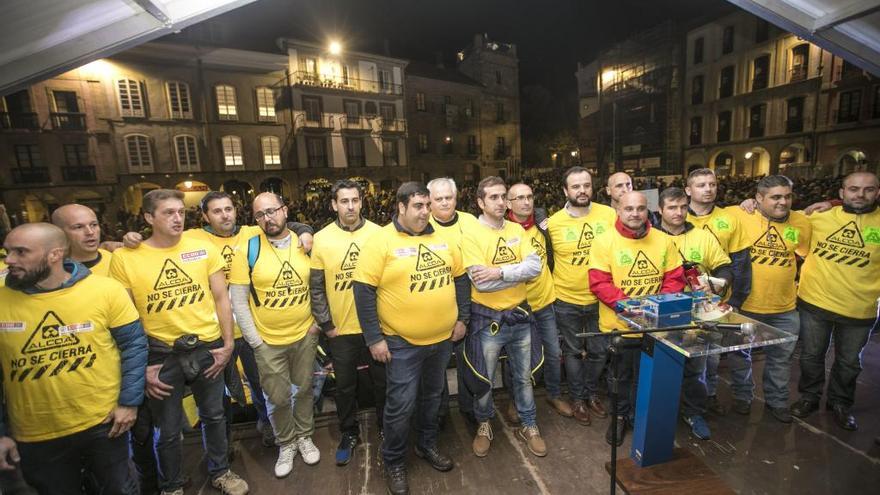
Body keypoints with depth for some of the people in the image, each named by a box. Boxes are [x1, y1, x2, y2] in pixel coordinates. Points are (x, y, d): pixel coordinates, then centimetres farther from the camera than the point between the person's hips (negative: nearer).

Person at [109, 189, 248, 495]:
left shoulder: (203, 249, -4)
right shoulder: (124, 258, -8)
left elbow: (221, 298, 0)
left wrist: (228, 343, -2)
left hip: (207, 347, 2)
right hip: (161, 354, -1)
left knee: (214, 415, 19)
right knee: (167, 430, 17)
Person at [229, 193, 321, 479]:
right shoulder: (247, 249, -11)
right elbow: (238, 300, -8)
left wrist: (317, 322, -2)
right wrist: (254, 341, -8)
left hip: (305, 336, 2)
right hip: (268, 342, -1)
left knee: (304, 389, 19)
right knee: (278, 399, 13)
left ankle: (304, 437, 43)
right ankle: (286, 444, 40)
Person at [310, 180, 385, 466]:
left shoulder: (378, 234, -5)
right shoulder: (321, 239, -4)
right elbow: (316, 288, -1)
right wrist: (326, 324, -3)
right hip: (341, 329, 0)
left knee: (382, 381, 16)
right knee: (345, 386, 17)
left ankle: (386, 428, 40)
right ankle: (349, 434, 40)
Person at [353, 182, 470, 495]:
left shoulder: (442, 238, 3)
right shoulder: (381, 241, -13)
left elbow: (460, 278, 10)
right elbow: (364, 291, -14)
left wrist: (462, 317, 6)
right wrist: (374, 338, -15)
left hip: (442, 338, 5)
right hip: (401, 342, -5)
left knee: (432, 397, 22)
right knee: (400, 406, 7)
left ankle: (427, 445, 46)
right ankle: (394, 462, 33)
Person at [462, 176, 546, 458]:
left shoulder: (517, 230, 2)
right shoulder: (471, 236, -13)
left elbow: (535, 266, -11)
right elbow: (481, 283, -22)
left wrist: (501, 271, -23)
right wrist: (519, 272, -14)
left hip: (520, 315, 4)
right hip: (487, 319, -4)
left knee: (524, 377, 20)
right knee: (484, 380, 14)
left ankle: (529, 426, 42)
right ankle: (484, 425, 41)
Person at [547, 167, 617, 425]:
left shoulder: (609, 214, -7)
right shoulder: (553, 223, -12)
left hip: (600, 298, 2)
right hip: (567, 300, -2)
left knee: (598, 351, 18)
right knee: (573, 352, 15)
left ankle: (592, 394, 43)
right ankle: (577, 398, 37)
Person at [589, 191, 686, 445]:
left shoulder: (663, 240, 0)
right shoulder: (605, 242, -12)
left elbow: (675, 278, 2)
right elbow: (599, 282, -16)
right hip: (617, 324, -3)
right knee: (620, 375, 16)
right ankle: (619, 416, 39)